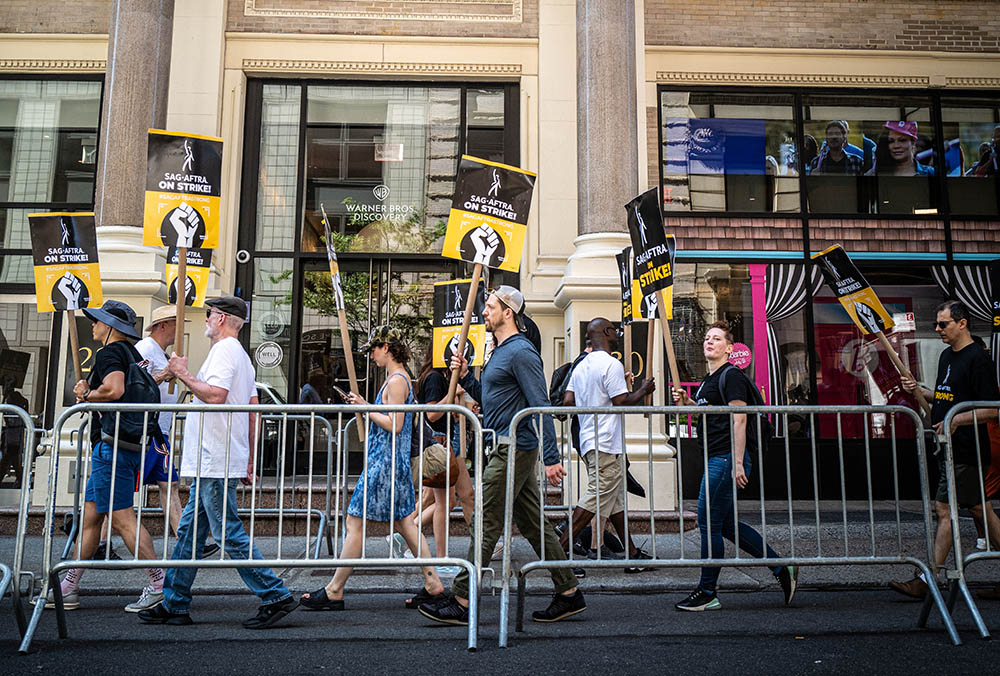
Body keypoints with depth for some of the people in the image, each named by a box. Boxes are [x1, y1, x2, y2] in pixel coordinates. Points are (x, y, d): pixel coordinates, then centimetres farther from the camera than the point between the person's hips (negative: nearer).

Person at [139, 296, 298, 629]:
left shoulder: (224, 350, -10)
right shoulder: (240, 354, 21)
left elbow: (215, 395, -27)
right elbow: (253, 412, 21)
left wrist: (183, 374, -12)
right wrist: (249, 462, 22)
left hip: (216, 463, -10)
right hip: (212, 463, 10)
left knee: (228, 532, -8)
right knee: (190, 530, 14)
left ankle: (276, 596, -4)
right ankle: (174, 605, 21)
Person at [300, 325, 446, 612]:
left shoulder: (396, 381, -14)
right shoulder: (399, 378, 16)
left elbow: (394, 425, -20)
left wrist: (365, 408, -12)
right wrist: (365, 405, 11)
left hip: (384, 462, -10)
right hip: (395, 461, 10)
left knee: (354, 522, -3)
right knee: (405, 523, 12)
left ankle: (334, 592, 5)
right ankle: (433, 584, 15)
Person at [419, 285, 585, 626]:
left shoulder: (522, 351, -13)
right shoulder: (499, 352, 18)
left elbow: (541, 406, -19)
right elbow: (487, 398, 25)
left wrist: (552, 458, -22)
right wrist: (465, 376, 10)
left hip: (513, 450, -10)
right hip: (511, 448, 10)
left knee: (487, 524, -4)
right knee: (534, 524, 12)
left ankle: (461, 602, 4)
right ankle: (568, 593, 19)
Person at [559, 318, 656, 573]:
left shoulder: (581, 366, 13)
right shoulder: (611, 364, -12)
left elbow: (567, 402, 9)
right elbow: (622, 402, -16)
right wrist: (643, 391, 0)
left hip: (589, 440, 10)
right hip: (606, 443, -10)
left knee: (616, 500, 14)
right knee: (595, 499, -7)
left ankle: (633, 554, 21)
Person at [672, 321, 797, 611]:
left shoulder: (731, 375, -10)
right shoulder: (709, 380, 20)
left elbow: (739, 419, -17)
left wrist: (738, 464, -22)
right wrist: (687, 403, 12)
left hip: (727, 458, -10)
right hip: (716, 458, 10)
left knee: (709, 523, -5)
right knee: (725, 523, 13)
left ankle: (707, 593, 6)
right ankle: (781, 568, 23)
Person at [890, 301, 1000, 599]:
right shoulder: (946, 355, 14)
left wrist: (957, 420, -26)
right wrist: (919, 389, 7)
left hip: (965, 449, -9)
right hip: (949, 447, 9)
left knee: (944, 509, -7)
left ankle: (927, 580, -3)